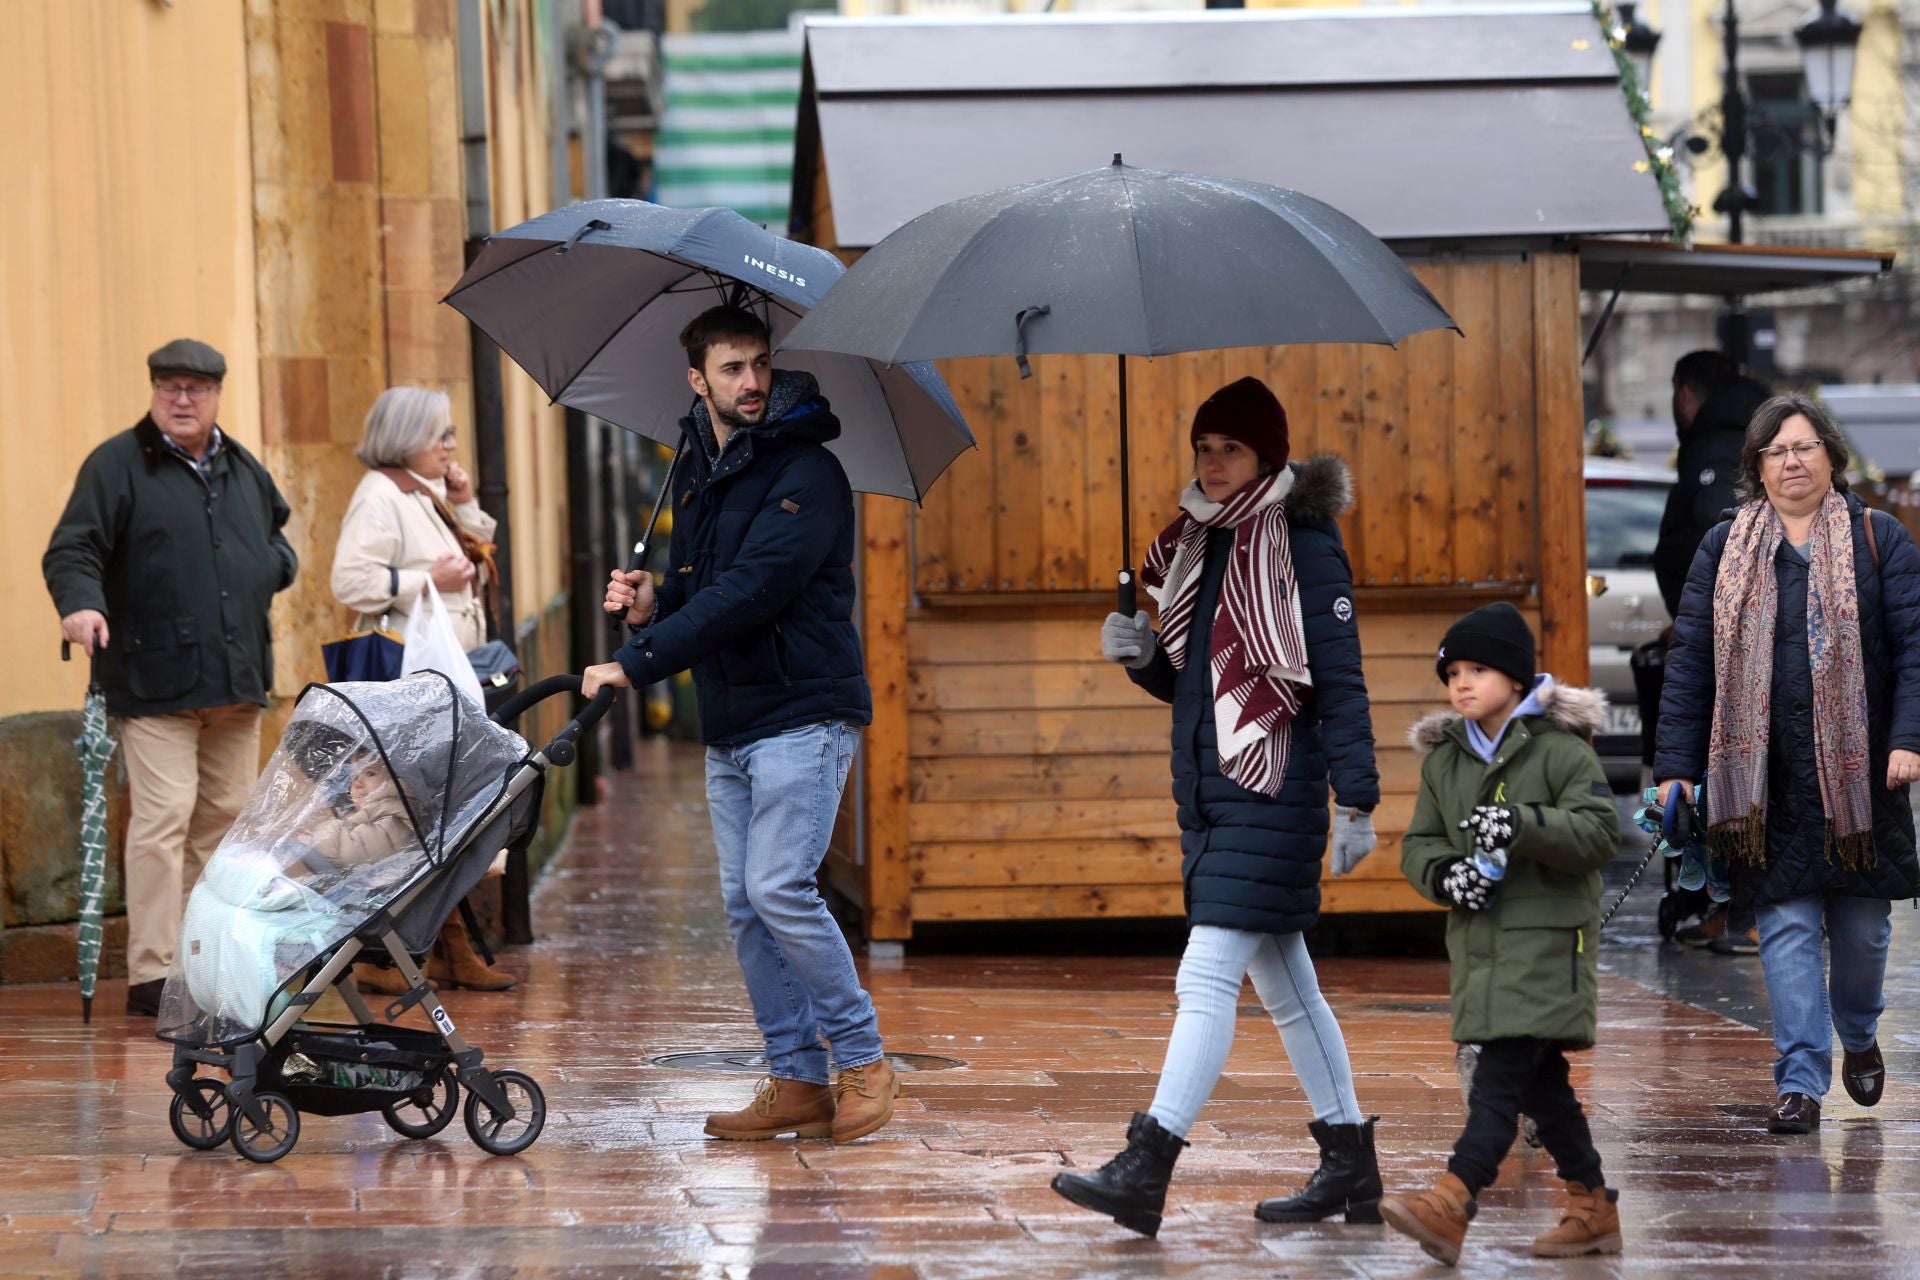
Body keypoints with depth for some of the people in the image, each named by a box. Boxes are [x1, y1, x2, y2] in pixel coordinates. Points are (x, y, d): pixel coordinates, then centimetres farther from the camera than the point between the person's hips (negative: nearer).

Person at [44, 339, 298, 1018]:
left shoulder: (244, 470, 16)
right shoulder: (117, 465, -2)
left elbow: (276, 530, 32)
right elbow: (72, 548, -10)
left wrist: (275, 565, 9)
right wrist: (80, 602, -30)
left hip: (237, 679, 6)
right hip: (154, 681, -6)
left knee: (226, 819, 10)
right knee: (163, 817, -13)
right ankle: (152, 974, -11)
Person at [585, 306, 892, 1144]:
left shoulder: (806, 474, -12)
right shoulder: (696, 476, 14)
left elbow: (751, 592, -22)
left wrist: (636, 664, -24)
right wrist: (651, 608, -1)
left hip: (803, 712, -8)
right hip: (728, 726, 8)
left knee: (780, 888, -15)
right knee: (744, 904, 4)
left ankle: (861, 1057, -2)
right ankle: (798, 1081, 9)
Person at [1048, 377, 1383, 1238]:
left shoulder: (1304, 549, -9)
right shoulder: (1199, 543, 14)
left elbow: (1341, 683, -11)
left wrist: (1356, 803, -14)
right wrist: (1142, 656, 0)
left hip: (1272, 795, -9)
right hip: (1207, 794, 9)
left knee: (1206, 977, -13)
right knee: (1283, 983, 13)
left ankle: (1146, 1169, -17)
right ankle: (1350, 1166, 21)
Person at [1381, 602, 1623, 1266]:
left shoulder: (1561, 749, -7)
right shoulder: (1443, 758, 11)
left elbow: (1599, 831, -14)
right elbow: (1418, 842, 12)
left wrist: (1521, 824, -28)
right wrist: (1446, 874, -11)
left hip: (1548, 937, -7)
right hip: (1479, 937, 7)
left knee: (1503, 1069, -15)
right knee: (1540, 1081, 11)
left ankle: (1449, 1205, -27)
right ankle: (1593, 1210, 20)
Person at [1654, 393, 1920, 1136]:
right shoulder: (1724, 551, 8)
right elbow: (1690, 659, 6)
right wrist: (1677, 767, 0)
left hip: (1858, 768, 0)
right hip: (1767, 780, 0)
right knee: (1785, 924, -3)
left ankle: (1859, 1035, 34)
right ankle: (1800, 1080, -2)